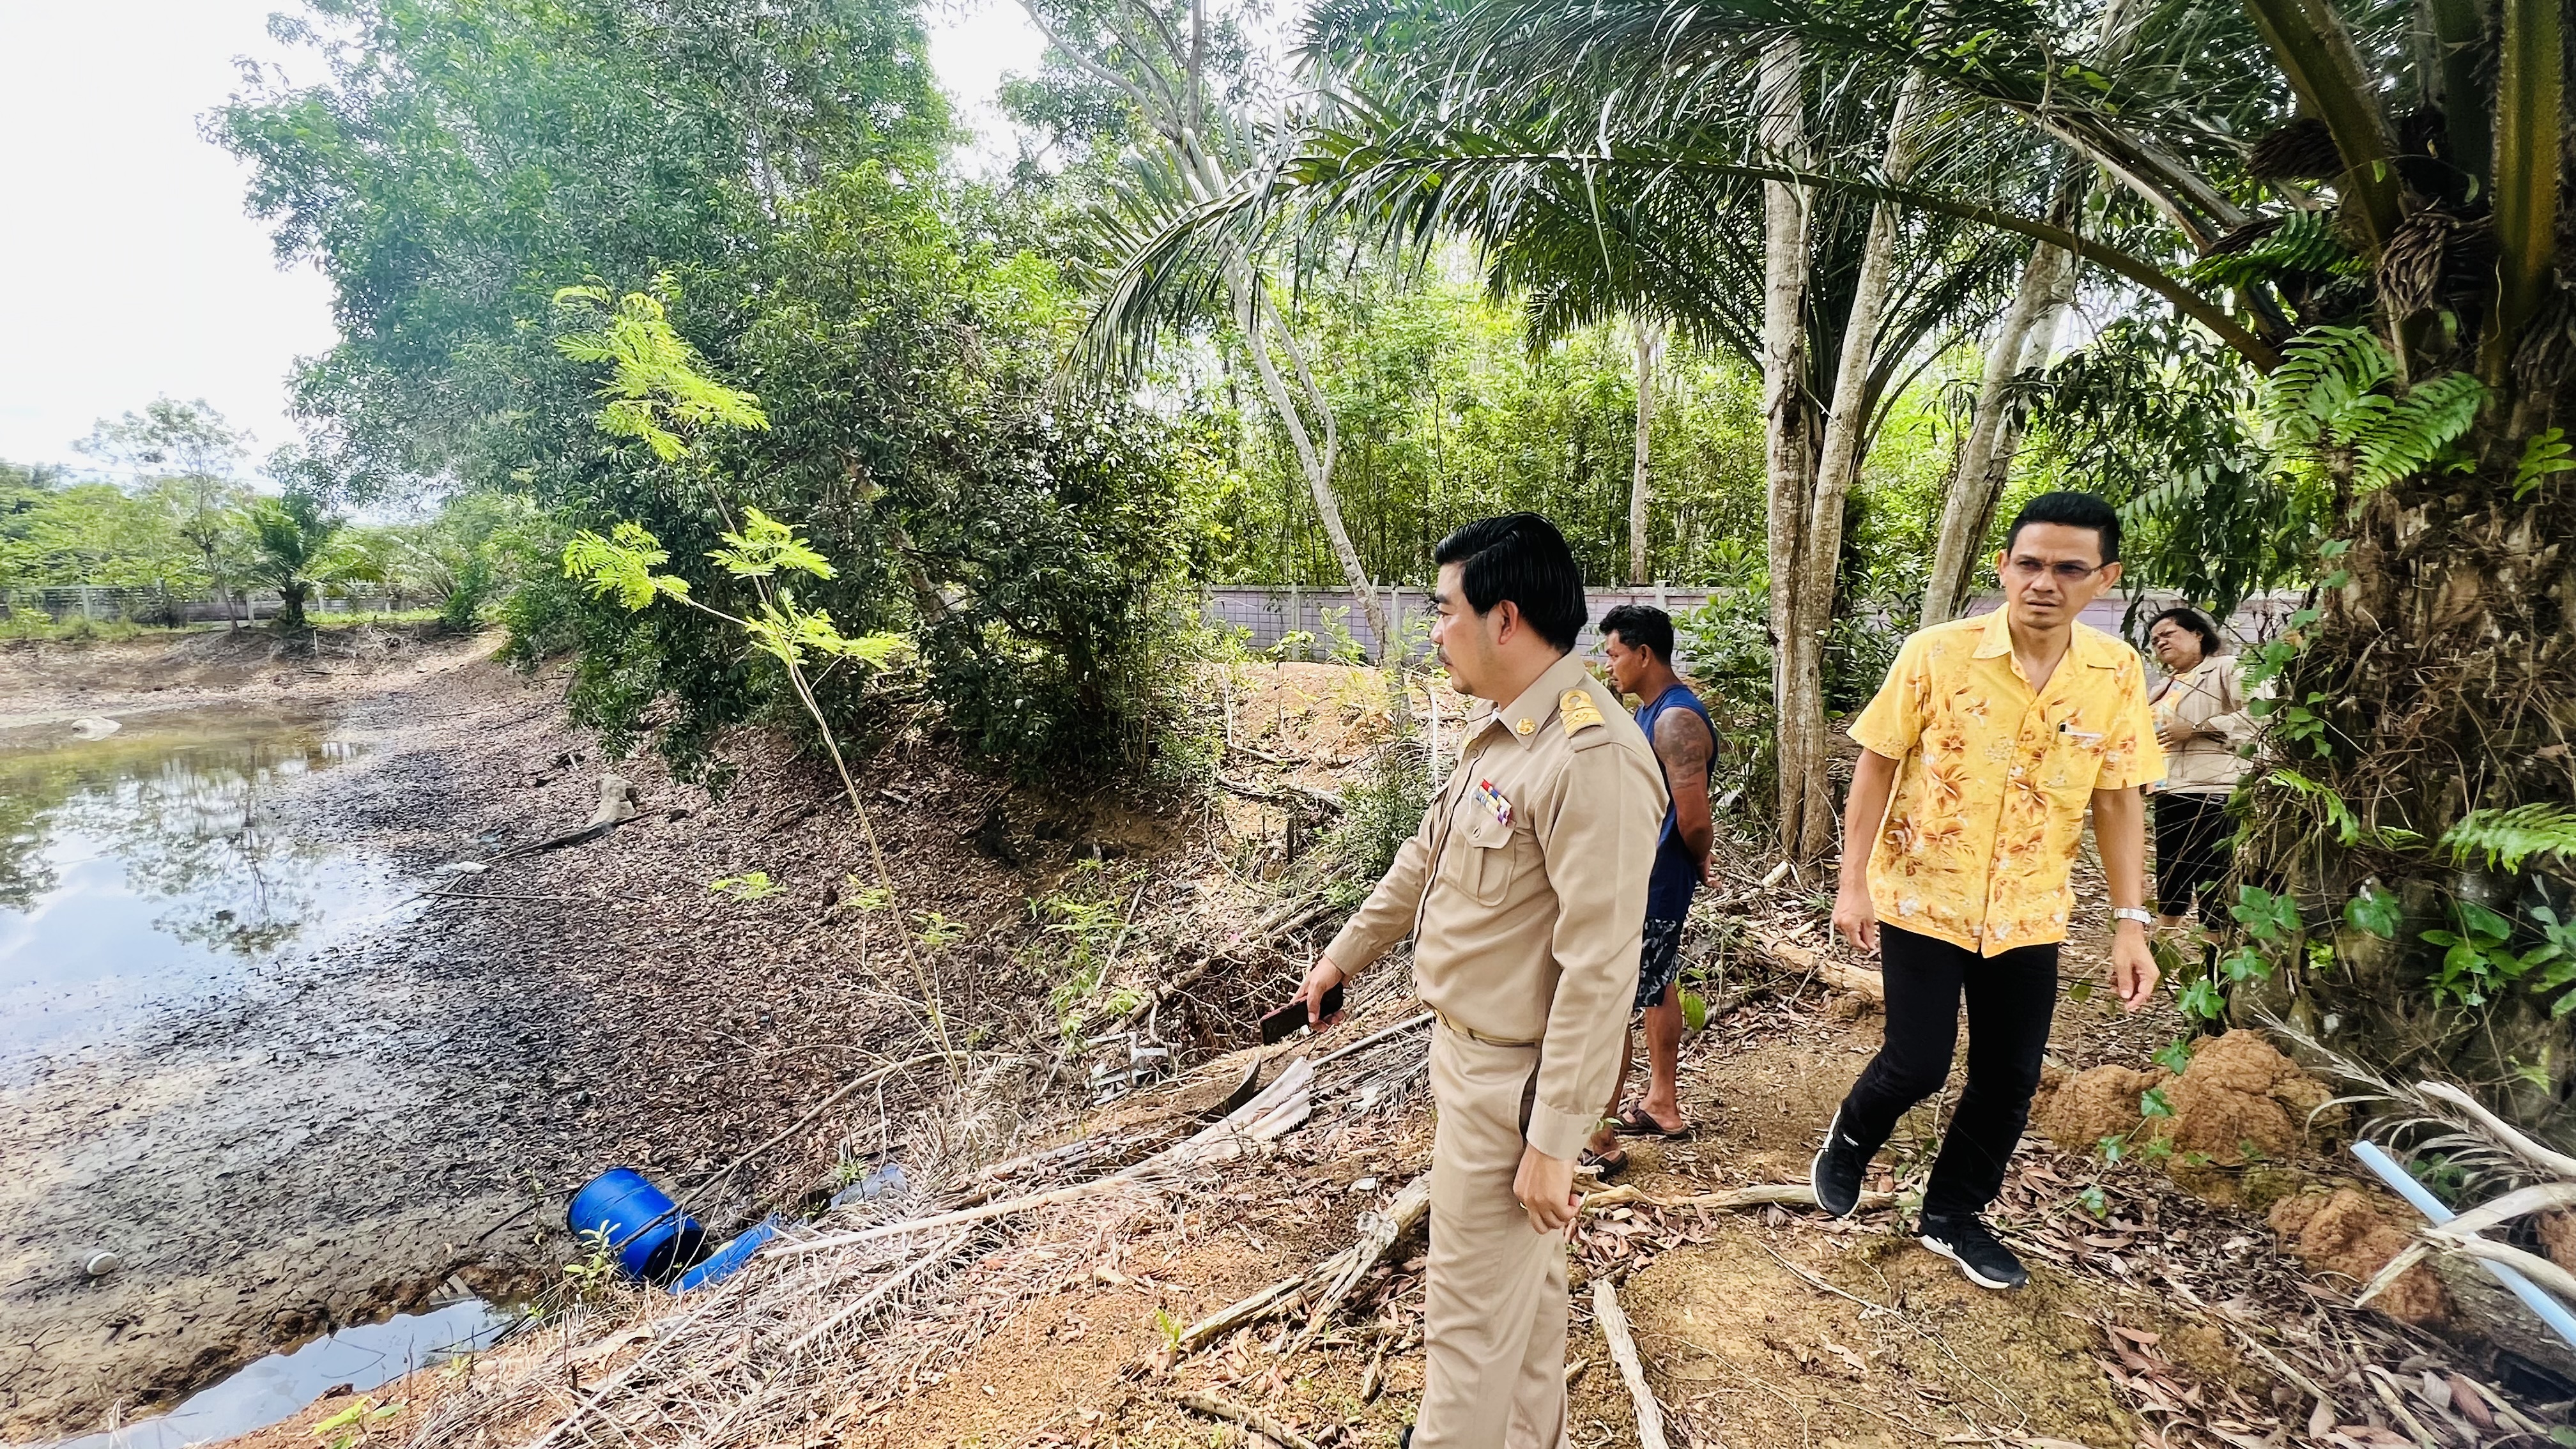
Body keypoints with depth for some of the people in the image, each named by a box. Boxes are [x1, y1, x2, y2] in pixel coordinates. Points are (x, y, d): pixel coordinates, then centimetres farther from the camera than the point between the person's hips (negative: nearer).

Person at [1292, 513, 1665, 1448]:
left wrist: (1553, 1141, -22)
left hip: (1511, 1082, -9)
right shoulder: (1502, 731, 5)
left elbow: (1600, 972, -26)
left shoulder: (1591, 758, -26)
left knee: (1472, 1316, 10)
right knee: (1523, 1284, 26)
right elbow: (1425, 860, 16)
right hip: (1467, 1048, 9)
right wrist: (1343, 954, 25)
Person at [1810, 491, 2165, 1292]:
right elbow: (1877, 766, -8)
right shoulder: (1937, 653, -14)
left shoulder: (2117, 673, -4)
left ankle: (1953, 1215, 33)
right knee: (1919, 1062, -1)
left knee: (2010, 1078, 11)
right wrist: (1853, 883, -11)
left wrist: (2131, 923, 0)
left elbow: (2118, 800, 3)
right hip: (1922, 898, -3)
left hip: (2029, 914, 4)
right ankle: (1850, 1139, 33)